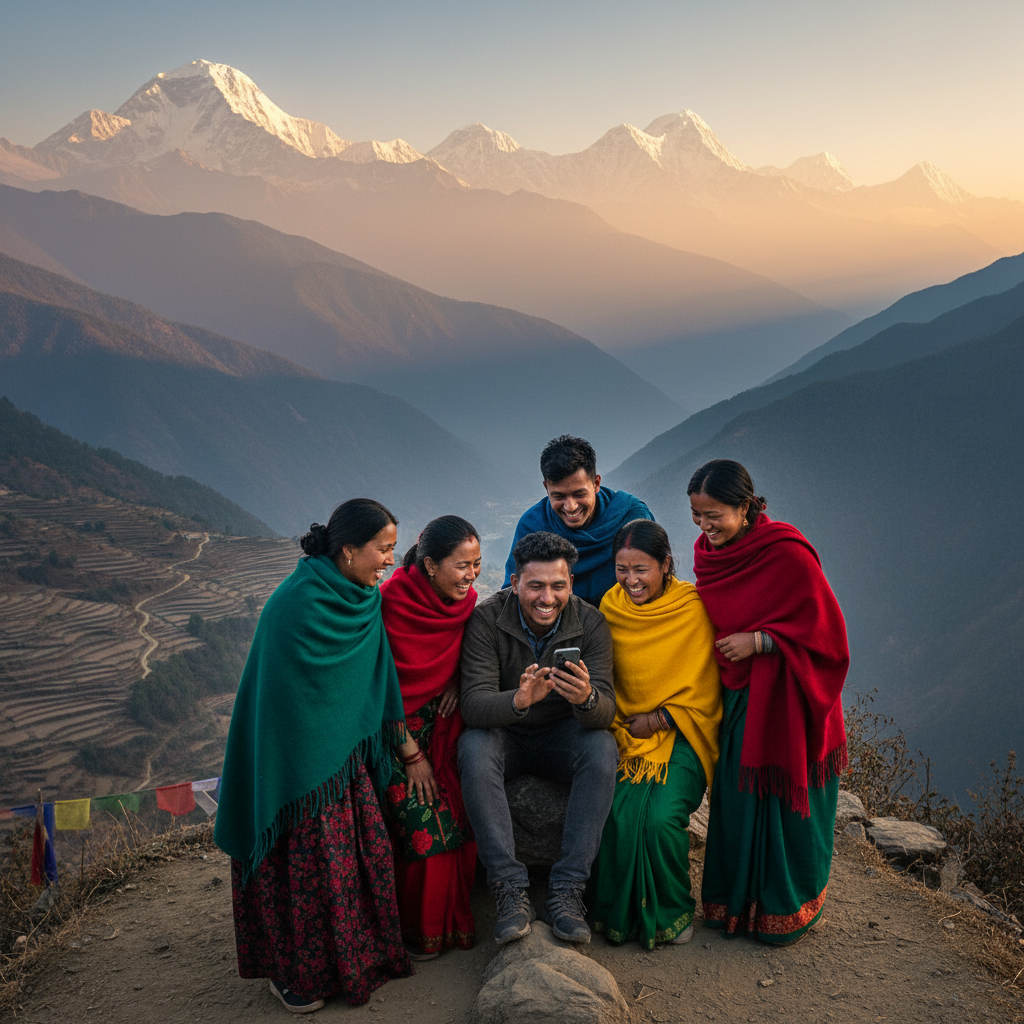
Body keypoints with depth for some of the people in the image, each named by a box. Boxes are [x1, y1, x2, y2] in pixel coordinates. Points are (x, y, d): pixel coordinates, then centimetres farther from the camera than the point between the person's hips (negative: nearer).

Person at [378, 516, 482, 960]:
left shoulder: (464, 600, 0)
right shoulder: (395, 601, -19)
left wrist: (459, 681, -5)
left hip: (444, 724, 5)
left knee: (460, 820, -8)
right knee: (423, 825, -15)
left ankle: (455, 919, 12)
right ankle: (419, 930, 6)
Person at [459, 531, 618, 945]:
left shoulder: (590, 623, -13)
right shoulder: (487, 620, -17)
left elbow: (606, 710, -20)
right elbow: (473, 704, -26)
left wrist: (587, 699, -46)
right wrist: (518, 700, -49)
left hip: (562, 736, 1)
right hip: (505, 735, -1)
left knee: (602, 748, -29)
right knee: (473, 747, -33)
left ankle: (566, 890, -24)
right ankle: (510, 888, -28)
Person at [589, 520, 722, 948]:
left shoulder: (693, 608, -7)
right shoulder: (610, 607, 3)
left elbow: (705, 693, -3)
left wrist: (659, 719, -11)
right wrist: (618, 731, -3)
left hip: (681, 736, -2)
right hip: (627, 736, 3)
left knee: (661, 819, -24)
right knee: (620, 814, -22)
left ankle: (673, 911, 4)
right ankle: (621, 913, 4)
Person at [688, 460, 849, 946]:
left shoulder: (788, 554, -19)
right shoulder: (709, 552, 2)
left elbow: (824, 627, -14)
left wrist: (757, 641, -19)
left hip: (785, 700, -5)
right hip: (737, 696, 6)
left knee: (785, 802, 5)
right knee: (736, 801, 9)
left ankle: (790, 912, 25)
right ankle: (735, 903, 26)